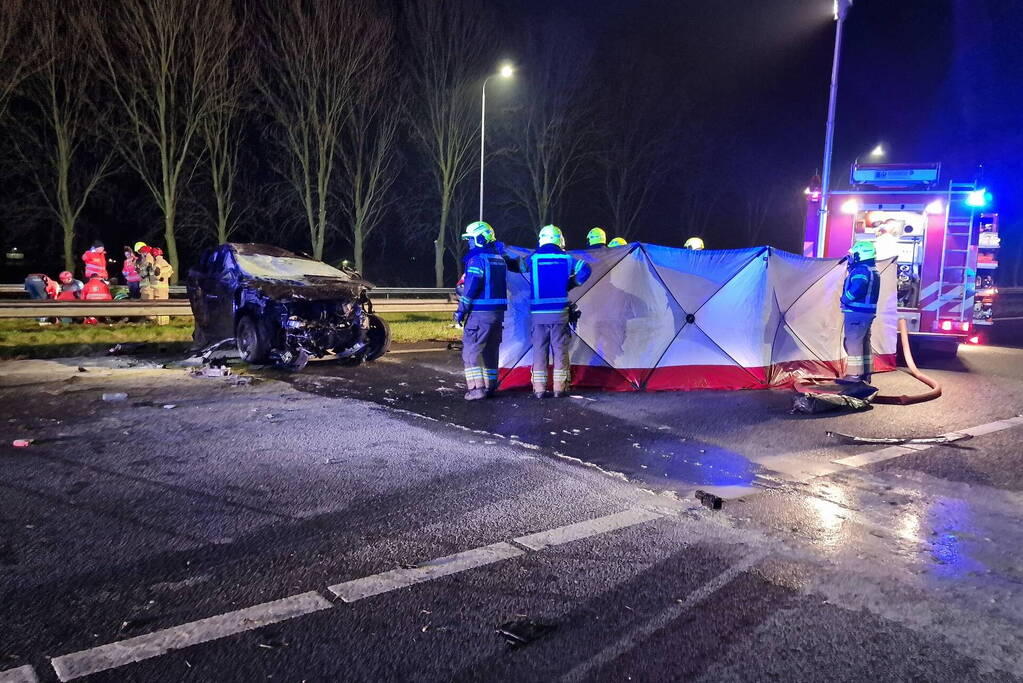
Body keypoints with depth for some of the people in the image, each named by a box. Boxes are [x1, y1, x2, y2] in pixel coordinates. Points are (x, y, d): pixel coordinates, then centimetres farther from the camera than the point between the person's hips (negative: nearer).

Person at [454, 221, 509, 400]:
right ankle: (490, 387, 20)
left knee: (471, 350, -3)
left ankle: (477, 388, -9)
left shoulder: (477, 258, -12)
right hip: (499, 312, 8)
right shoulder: (499, 258, 14)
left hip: (480, 312, -8)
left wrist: (461, 310, -11)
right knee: (491, 350, 15)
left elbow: (471, 287, -17)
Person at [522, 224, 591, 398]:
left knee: (539, 350, 6)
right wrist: (570, 285, 5)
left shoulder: (533, 258, 0)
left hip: (538, 313, 0)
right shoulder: (567, 258, 1)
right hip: (560, 312, 0)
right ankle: (559, 388, 9)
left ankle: (539, 389, 8)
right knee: (560, 350, 7)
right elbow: (584, 270, -6)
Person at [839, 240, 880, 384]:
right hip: (868, 311, 10)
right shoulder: (873, 270, 16)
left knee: (853, 342, -7)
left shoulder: (861, 270, -18)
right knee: (864, 342, 16)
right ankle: (866, 373, 23)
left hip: (857, 312, -10)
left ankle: (853, 375, -7)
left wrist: (844, 300, -14)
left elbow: (856, 289, -32)